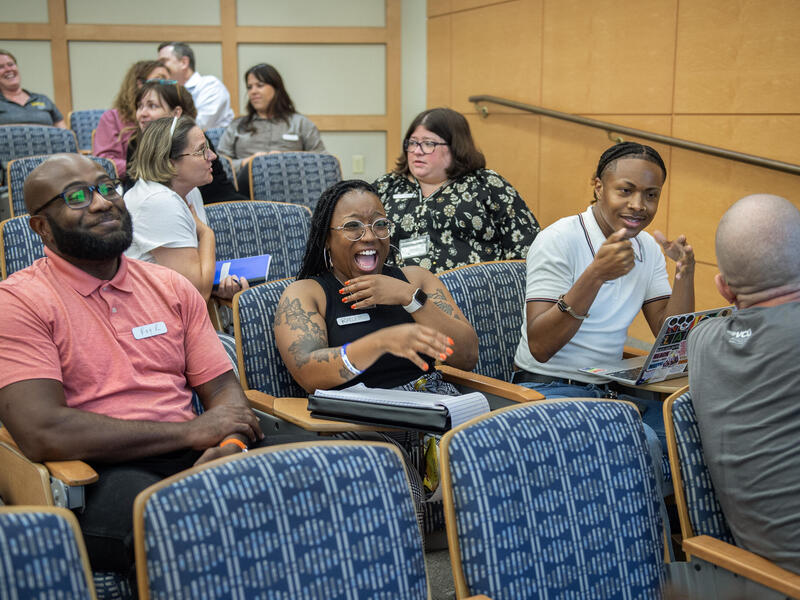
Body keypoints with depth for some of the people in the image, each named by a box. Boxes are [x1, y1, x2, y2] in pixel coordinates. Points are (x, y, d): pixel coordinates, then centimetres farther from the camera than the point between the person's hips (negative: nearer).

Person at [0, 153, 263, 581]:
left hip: (193, 461, 5)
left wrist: (231, 443, -11)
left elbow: (224, 389, 15)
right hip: (100, 476, -5)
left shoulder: (171, 287, 17)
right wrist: (191, 431, -10)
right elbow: (42, 434, -13)